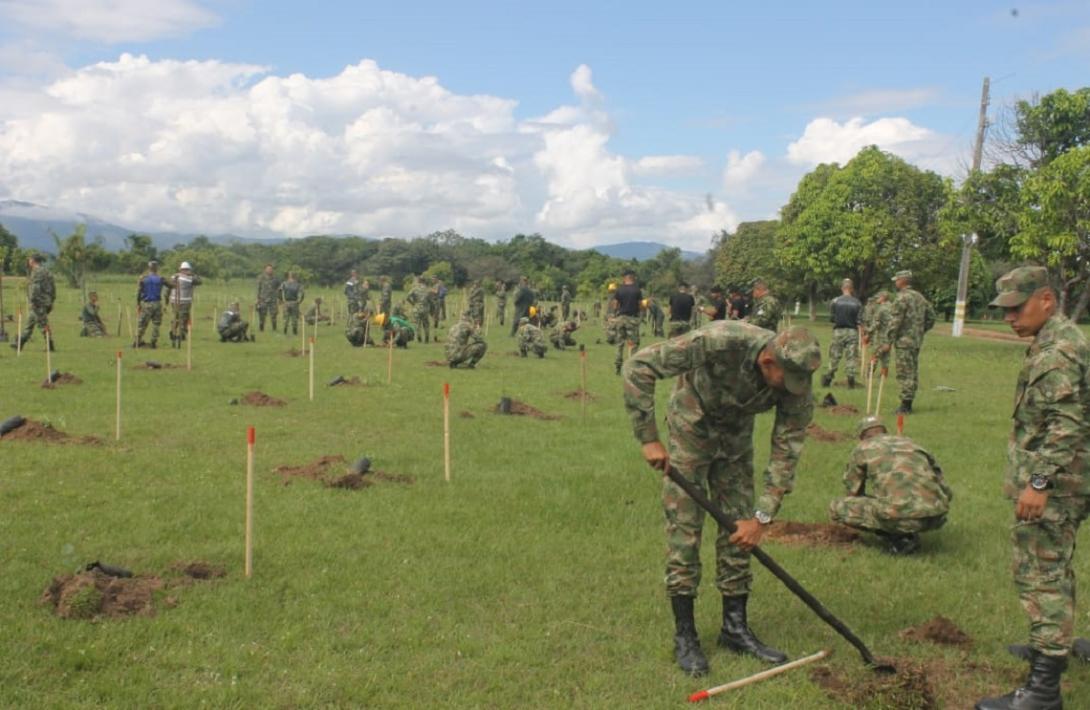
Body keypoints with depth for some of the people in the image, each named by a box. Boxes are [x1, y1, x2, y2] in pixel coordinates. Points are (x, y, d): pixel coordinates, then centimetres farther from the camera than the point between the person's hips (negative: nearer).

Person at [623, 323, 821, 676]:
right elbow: (637, 366, -32)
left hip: (736, 436, 4)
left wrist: (762, 516, -20)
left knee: (739, 529, 4)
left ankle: (735, 627, 17)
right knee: (684, 527, -6)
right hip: (690, 428, -4)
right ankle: (684, 636, 3)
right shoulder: (719, 341, -38)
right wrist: (648, 438, -29)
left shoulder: (797, 386, -24)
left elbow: (786, 452, -15)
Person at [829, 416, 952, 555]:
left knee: (836, 508, 15)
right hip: (936, 518, 4)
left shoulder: (861, 449, 21)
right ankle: (908, 533, 16)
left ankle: (899, 537, 6)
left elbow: (854, 493, 30)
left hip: (899, 515, -4)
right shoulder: (912, 444, 31)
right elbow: (946, 493, 32)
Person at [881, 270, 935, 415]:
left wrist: (888, 342, -13)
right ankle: (908, 403, 18)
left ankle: (905, 406, -7)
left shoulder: (902, 298, -13)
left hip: (904, 341, -9)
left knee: (905, 373, -7)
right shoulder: (920, 297, 13)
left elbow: (895, 322, -17)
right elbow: (931, 317, 18)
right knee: (913, 372, 12)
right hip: (917, 341, 9)